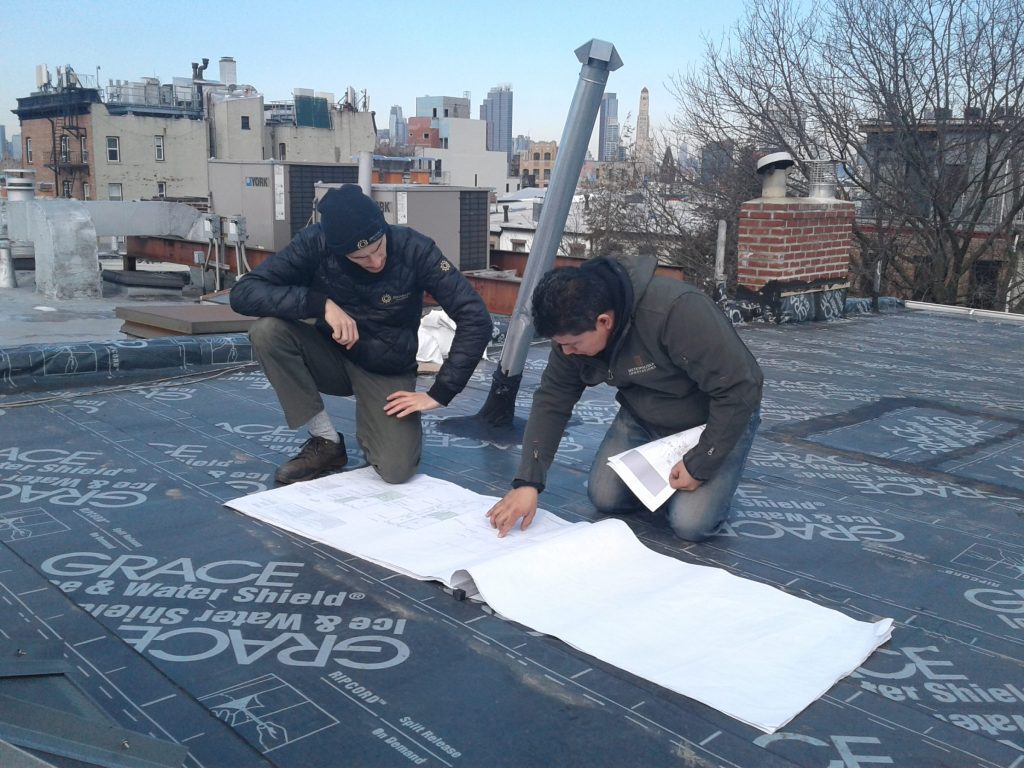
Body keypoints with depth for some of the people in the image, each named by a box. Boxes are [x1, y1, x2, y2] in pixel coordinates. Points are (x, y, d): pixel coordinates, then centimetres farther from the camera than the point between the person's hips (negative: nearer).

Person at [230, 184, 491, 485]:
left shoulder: (414, 249, -22)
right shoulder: (315, 243, -19)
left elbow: (475, 320, -23)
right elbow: (243, 293, -24)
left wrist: (439, 393, -25)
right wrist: (321, 303, -35)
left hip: (387, 372, -2)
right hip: (331, 358, 2)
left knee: (396, 470, -25)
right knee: (267, 330, -28)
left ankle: (371, 429, 13)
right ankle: (327, 442, -10)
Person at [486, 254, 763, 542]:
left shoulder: (677, 311, -38)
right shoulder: (574, 328, -17)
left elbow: (739, 389, -32)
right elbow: (551, 401, -10)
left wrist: (699, 465, -25)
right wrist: (527, 482, -19)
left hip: (718, 419, -5)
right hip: (643, 418, 6)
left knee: (690, 523, -18)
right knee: (604, 497, -6)